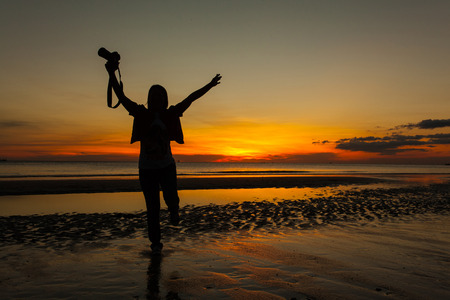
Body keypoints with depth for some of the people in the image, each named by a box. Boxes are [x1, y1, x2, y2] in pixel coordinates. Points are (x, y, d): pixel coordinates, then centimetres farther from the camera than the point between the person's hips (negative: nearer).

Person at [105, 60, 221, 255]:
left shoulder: (170, 115, -1)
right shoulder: (141, 115, -4)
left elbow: (190, 98, 0)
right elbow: (121, 97, -13)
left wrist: (209, 86, 1)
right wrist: (112, 74, -25)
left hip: (166, 166, 0)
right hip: (147, 169, 0)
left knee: (171, 197, -21)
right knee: (152, 208, 4)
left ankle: (173, 211, 18)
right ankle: (155, 243, 21)